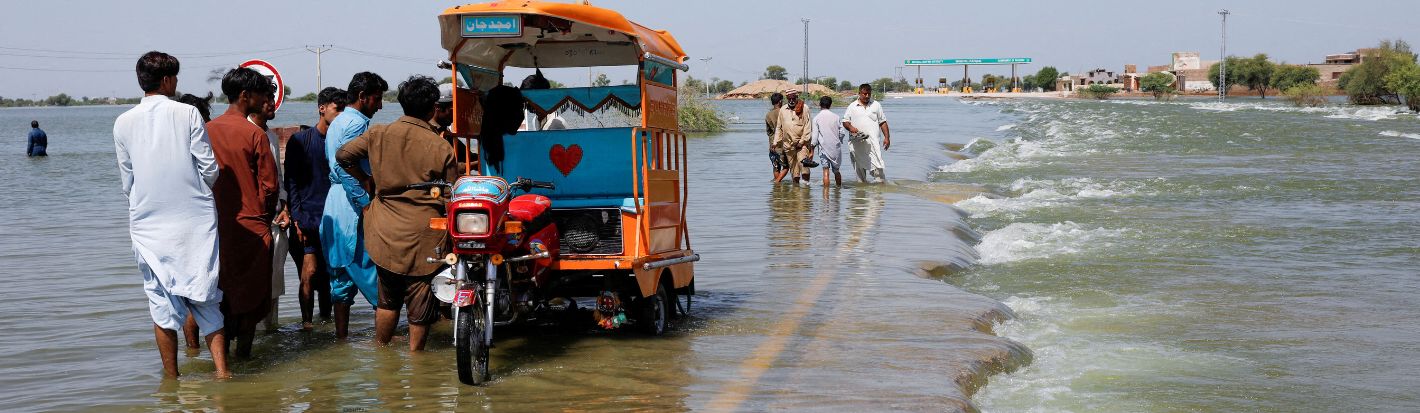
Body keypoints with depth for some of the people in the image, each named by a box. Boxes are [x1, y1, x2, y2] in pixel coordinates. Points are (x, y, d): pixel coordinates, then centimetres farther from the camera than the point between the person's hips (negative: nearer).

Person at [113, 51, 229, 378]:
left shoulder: (124, 122, 2)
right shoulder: (187, 114, -5)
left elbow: (127, 181, 8)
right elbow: (210, 169, -5)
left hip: (148, 225, 1)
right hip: (195, 219, -1)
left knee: (162, 302, 8)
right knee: (205, 299, 6)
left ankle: (172, 380, 13)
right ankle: (222, 372, -2)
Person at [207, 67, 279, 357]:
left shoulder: (207, 131, 2)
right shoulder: (255, 134, -12)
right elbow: (269, 185, -10)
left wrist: (214, 211, 16)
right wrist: (264, 216, 7)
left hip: (217, 226, 5)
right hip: (251, 226, -5)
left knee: (222, 290, 15)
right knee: (251, 291, 7)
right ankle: (243, 349, 10)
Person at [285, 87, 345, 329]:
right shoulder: (300, 140, 2)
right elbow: (291, 182, 0)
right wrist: (297, 218, -9)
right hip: (307, 218, -3)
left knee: (329, 273, 7)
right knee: (310, 271, -10)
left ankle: (326, 318, 20)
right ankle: (306, 321, 0)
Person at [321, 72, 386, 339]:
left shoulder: (338, 122, 21)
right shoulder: (357, 123, -11)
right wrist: (366, 202, -20)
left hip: (335, 204, 10)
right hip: (353, 206, -10)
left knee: (342, 274, 10)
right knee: (370, 269, -7)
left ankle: (341, 335, 13)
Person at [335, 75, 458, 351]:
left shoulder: (379, 135, -2)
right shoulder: (441, 148, -9)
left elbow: (343, 156, 7)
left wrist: (368, 181, 19)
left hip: (385, 233, 4)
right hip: (423, 236, -4)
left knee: (387, 301, 20)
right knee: (420, 309, 7)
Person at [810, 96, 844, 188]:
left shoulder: (816, 118, -3)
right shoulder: (836, 117, 2)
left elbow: (815, 135, -5)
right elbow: (842, 132, 3)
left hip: (823, 147, -2)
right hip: (835, 146, 2)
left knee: (826, 170, -4)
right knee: (836, 170, 14)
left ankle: (826, 188, -11)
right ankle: (839, 187, 19)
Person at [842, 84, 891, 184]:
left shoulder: (876, 105, 11)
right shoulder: (852, 107, 8)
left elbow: (883, 122, 12)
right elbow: (845, 121, 9)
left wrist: (887, 137, 4)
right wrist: (850, 127, -13)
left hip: (873, 141, -1)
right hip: (858, 142, 1)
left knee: (877, 165, -11)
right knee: (860, 166, 6)